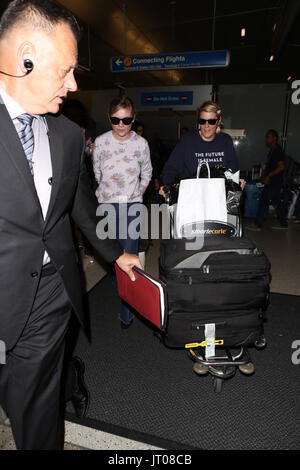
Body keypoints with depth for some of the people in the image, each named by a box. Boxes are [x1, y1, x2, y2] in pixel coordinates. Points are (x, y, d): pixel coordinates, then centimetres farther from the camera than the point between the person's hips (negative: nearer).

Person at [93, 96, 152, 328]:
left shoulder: (141, 143, -1)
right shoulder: (101, 142, 0)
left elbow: (146, 174, 12)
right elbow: (96, 173, 11)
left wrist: (136, 197, 5)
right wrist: (106, 195, 9)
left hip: (132, 206, -1)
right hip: (107, 205, 2)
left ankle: (127, 311, 6)